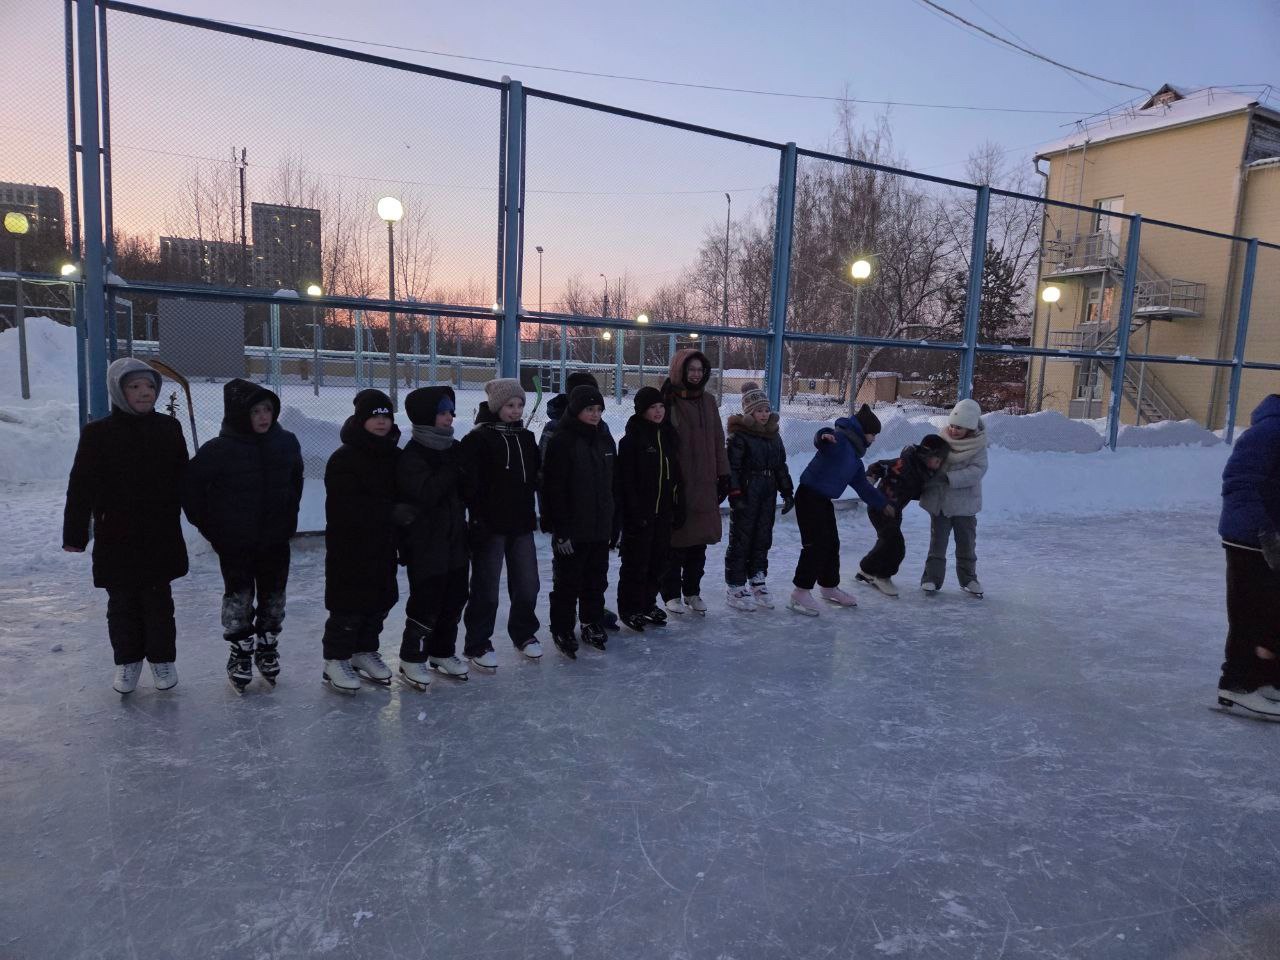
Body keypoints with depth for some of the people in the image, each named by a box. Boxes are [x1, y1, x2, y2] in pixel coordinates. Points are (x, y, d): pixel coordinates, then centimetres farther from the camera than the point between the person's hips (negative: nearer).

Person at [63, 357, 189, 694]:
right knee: (122, 603, 11)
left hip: (160, 536, 1)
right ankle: (127, 660, 27)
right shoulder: (98, 433, -6)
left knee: (158, 600, 10)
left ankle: (162, 658, 24)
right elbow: (80, 488, -5)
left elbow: (183, 480, 6)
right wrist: (75, 533, -5)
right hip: (116, 538, -1)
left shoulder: (169, 429, 1)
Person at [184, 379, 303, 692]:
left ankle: (268, 647, 32)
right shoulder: (219, 450, -16)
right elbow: (191, 486, -8)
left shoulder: (286, 443, -5)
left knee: (273, 595, 14)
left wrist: (289, 516, 10)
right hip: (234, 542, -3)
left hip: (276, 539, 3)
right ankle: (240, 651, 24)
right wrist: (208, 525, -4)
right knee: (239, 597, 7)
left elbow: (295, 480, 13)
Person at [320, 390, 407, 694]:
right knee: (349, 606, -2)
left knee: (381, 601, 13)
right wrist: (390, 512, -27)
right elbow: (345, 507, -23)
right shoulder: (344, 459, -13)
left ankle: (365, 651, 31)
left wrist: (403, 541, 11)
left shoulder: (395, 456, 7)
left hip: (383, 546, 7)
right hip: (350, 546, -6)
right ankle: (336, 660, 14)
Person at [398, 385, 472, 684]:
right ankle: (412, 658, 14)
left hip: (455, 539, 7)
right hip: (425, 543, -7)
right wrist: (453, 470, -20)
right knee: (425, 602, -2)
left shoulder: (455, 448, 9)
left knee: (455, 598, 12)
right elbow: (424, 494, -24)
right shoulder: (412, 455, -12)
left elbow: (466, 488, 16)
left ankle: (442, 652, 28)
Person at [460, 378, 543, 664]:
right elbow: (470, 482, -15)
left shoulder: (526, 438, 11)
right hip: (491, 525, -6)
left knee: (527, 584, 12)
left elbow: (538, 477, 16)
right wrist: (478, 516, -20)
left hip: (522, 524, 6)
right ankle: (477, 644, 17)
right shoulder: (479, 438, -9)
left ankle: (524, 634, 32)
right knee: (486, 588, 3)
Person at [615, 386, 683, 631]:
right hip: (639, 513, -6)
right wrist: (634, 512, -18)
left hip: (663, 512, 7)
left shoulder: (668, 436, 11)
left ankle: (648, 602, 28)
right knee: (636, 561, 1)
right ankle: (629, 608, 14)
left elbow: (675, 476, 15)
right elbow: (626, 480, -14)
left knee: (658, 559, 13)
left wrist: (677, 508, 12)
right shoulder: (631, 439, -10)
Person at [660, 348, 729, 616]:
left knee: (699, 543, 11)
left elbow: (718, 440, 13)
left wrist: (723, 474, 11)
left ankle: (692, 592, 25)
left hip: (705, 484, 5)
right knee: (676, 542, 3)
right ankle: (672, 594, 17)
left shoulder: (708, 401, 11)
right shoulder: (668, 401, -7)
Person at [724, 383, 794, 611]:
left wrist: (787, 492, 14)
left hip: (767, 496, 7)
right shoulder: (739, 435, -10)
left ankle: (758, 582, 25)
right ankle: (736, 588, 8)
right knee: (740, 540, 0)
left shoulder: (774, 435, 12)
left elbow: (781, 466, 18)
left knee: (763, 539, 12)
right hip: (746, 495, -7)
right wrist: (735, 495, -20)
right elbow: (732, 468, -14)